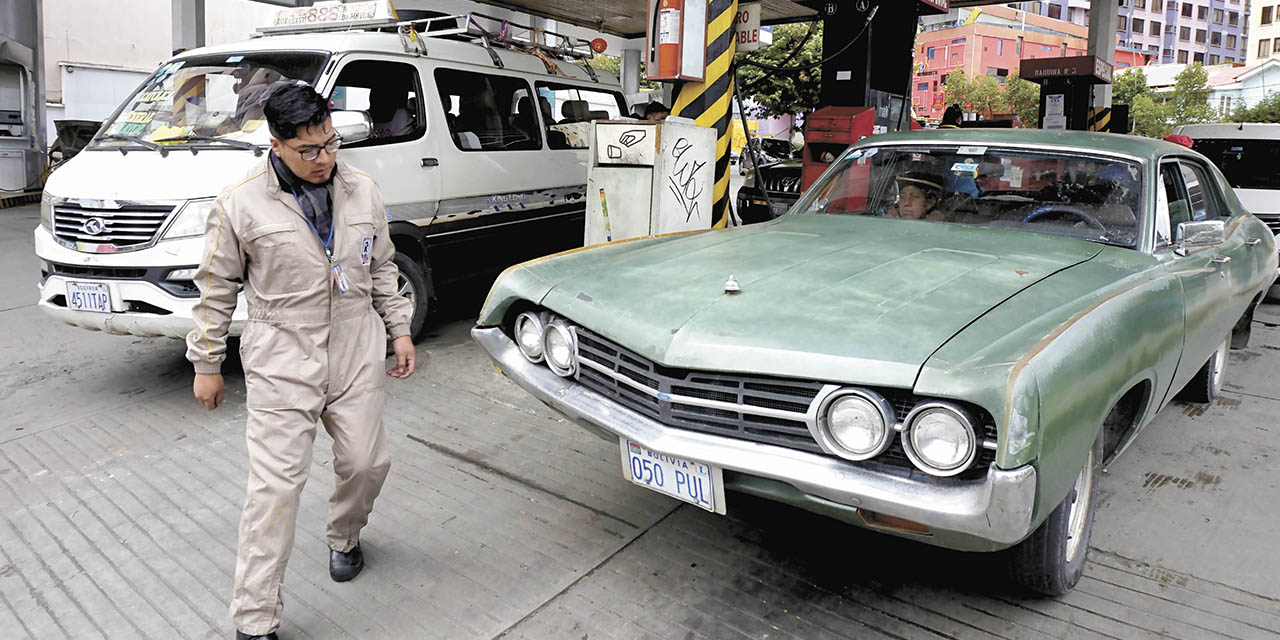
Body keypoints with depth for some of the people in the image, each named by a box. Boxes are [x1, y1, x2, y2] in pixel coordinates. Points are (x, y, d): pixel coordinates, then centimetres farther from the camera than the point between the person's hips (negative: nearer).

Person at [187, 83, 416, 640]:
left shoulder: (362, 191, 3)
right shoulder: (241, 204, -8)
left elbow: (382, 268, 14)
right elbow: (215, 289, -1)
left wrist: (400, 331, 12)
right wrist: (207, 366, 2)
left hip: (357, 355, 4)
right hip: (282, 364, -4)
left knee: (366, 463, 12)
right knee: (276, 485, -5)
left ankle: (344, 537, 45)